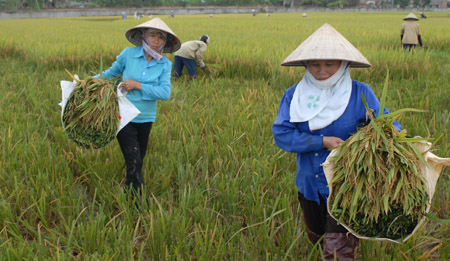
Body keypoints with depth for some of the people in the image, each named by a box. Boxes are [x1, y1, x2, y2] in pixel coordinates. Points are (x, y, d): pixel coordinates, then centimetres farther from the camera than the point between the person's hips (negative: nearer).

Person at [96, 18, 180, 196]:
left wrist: (138, 85, -17)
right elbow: (112, 72, 15)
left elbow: (165, 93, -12)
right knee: (134, 163, -10)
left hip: (146, 119, 3)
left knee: (138, 161, 15)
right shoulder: (129, 54, -4)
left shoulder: (165, 65, 0)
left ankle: (129, 193, 35)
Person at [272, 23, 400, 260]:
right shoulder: (294, 96, -5)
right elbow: (281, 134, -15)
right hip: (309, 185, 4)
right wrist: (323, 142, -23)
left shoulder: (360, 94, -10)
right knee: (316, 239, 24)